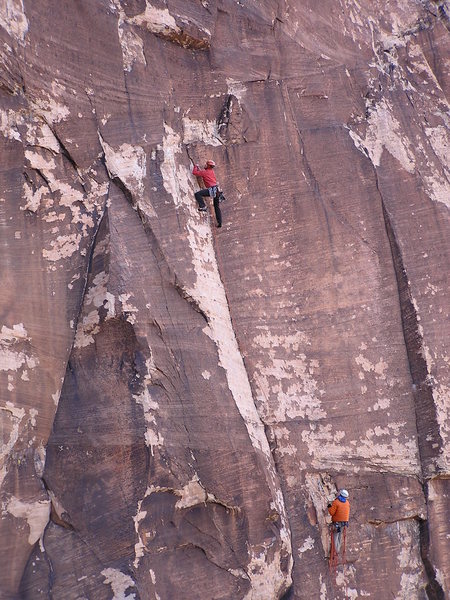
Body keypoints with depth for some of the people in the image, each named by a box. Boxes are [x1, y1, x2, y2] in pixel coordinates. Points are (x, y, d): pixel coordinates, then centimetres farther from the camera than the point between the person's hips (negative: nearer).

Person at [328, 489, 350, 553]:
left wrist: (329, 507, 3)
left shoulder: (336, 502, -14)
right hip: (345, 521, 6)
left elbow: (332, 512, -14)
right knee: (340, 535, 17)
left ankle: (335, 550, -1)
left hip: (337, 521, -6)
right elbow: (348, 512, 15)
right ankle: (338, 549, 22)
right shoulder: (347, 502, 4)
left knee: (335, 535, 1)